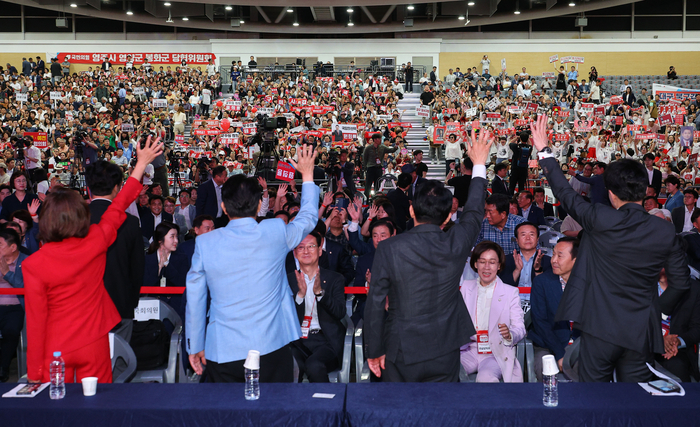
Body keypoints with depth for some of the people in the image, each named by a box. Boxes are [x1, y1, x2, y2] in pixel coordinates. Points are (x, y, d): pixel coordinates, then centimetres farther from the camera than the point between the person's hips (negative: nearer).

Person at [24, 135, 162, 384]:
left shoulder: (34, 265, -15)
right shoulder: (95, 243, -11)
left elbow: (36, 319, -11)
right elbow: (119, 206, 5)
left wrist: (33, 373, 0)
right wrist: (142, 163, 19)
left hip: (55, 350, -1)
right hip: (94, 343, 1)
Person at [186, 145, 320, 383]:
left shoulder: (205, 243, -4)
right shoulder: (276, 233, -6)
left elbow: (194, 299, 3)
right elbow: (308, 217, 15)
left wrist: (195, 346, 15)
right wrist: (307, 174, 29)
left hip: (222, 354, 1)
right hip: (271, 349, -1)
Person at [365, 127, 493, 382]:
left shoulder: (388, 249, -15)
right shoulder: (456, 244, -10)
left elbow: (375, 305, -11)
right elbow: (474, 213, 11)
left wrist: (374, 351, 2)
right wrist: (479, 165, 25)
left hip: (401, 354, -1)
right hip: (445, 353, 2)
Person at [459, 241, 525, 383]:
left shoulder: (510, 293, 6)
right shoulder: (466, 287, 13)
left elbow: (520, 329, 1)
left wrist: (509, 335, -22)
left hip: (496, 355, -2)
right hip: (468, 351, 2)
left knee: (486, 377, -34)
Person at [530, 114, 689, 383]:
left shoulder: (601, 220, -14)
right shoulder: (666, 232, -4)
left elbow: (565, 194, 0)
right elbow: (681, 282, 4)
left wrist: (544, 150, 10)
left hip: (600, 329, -3)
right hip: (641, 332, 3)